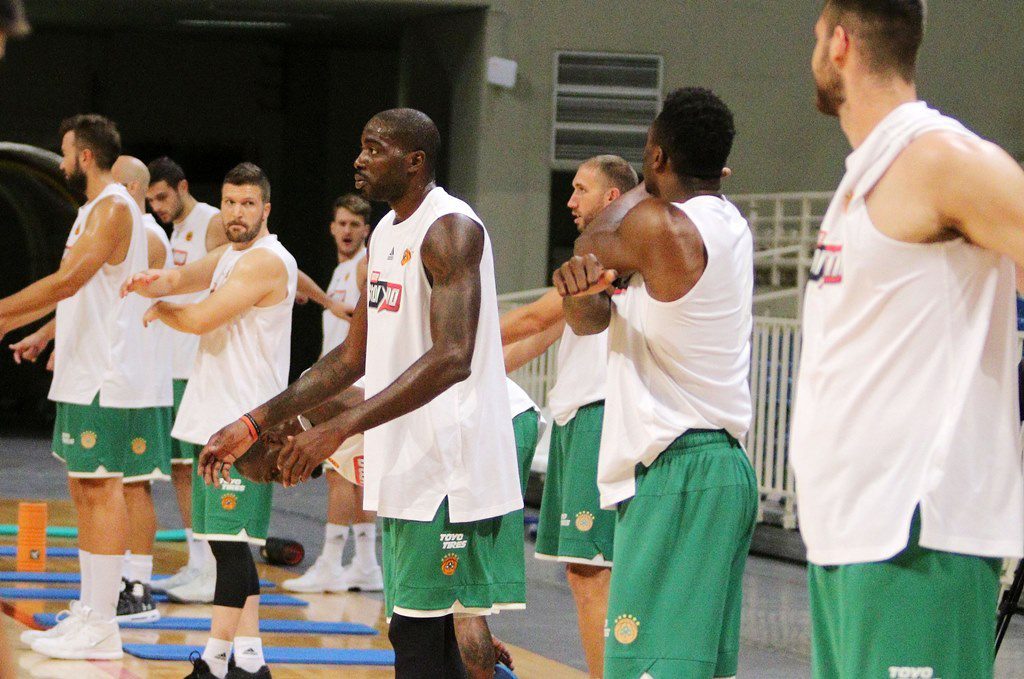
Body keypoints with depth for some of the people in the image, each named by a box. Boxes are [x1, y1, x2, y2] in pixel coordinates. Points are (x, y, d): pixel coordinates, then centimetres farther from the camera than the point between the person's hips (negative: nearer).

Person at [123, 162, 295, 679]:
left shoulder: (267, 260, -12)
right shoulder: (228, 257, 18)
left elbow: (201, 318, -15)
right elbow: (181, 279, 4)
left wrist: (160, 311, 5)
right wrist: (152, 282, -19)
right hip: (216, 418, 10)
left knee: (230, 541, -11)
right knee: (227, 542, 10)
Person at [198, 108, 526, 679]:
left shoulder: (450, 229, -14)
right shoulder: (387, 233, 16)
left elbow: (452, 358, -27)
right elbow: (354, 357, 22)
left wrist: (341, 429, -32)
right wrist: (254, 425, 17)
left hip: (449, 471, -10)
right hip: (407, 469, 10)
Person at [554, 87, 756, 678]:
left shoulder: (659, 224, -14)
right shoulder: (730, 226, 15)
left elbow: (594, 243, 9)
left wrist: (649, 186, 22)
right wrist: (581, 291, -6)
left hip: (675, 471, -10)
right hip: (726, 467, 10)